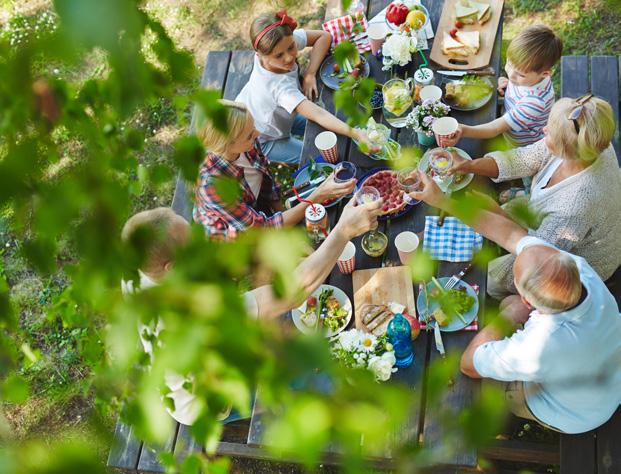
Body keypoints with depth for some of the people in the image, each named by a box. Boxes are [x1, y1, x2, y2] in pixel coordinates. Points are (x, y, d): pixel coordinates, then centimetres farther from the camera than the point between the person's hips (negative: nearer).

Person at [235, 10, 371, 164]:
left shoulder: (286, 40, -26)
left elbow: (324, 36, -14)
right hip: (260, 140, -7)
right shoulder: (280, 86, -45)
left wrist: (310, 73, -26)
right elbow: (319, 115, -51)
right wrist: (356, 134, -61)